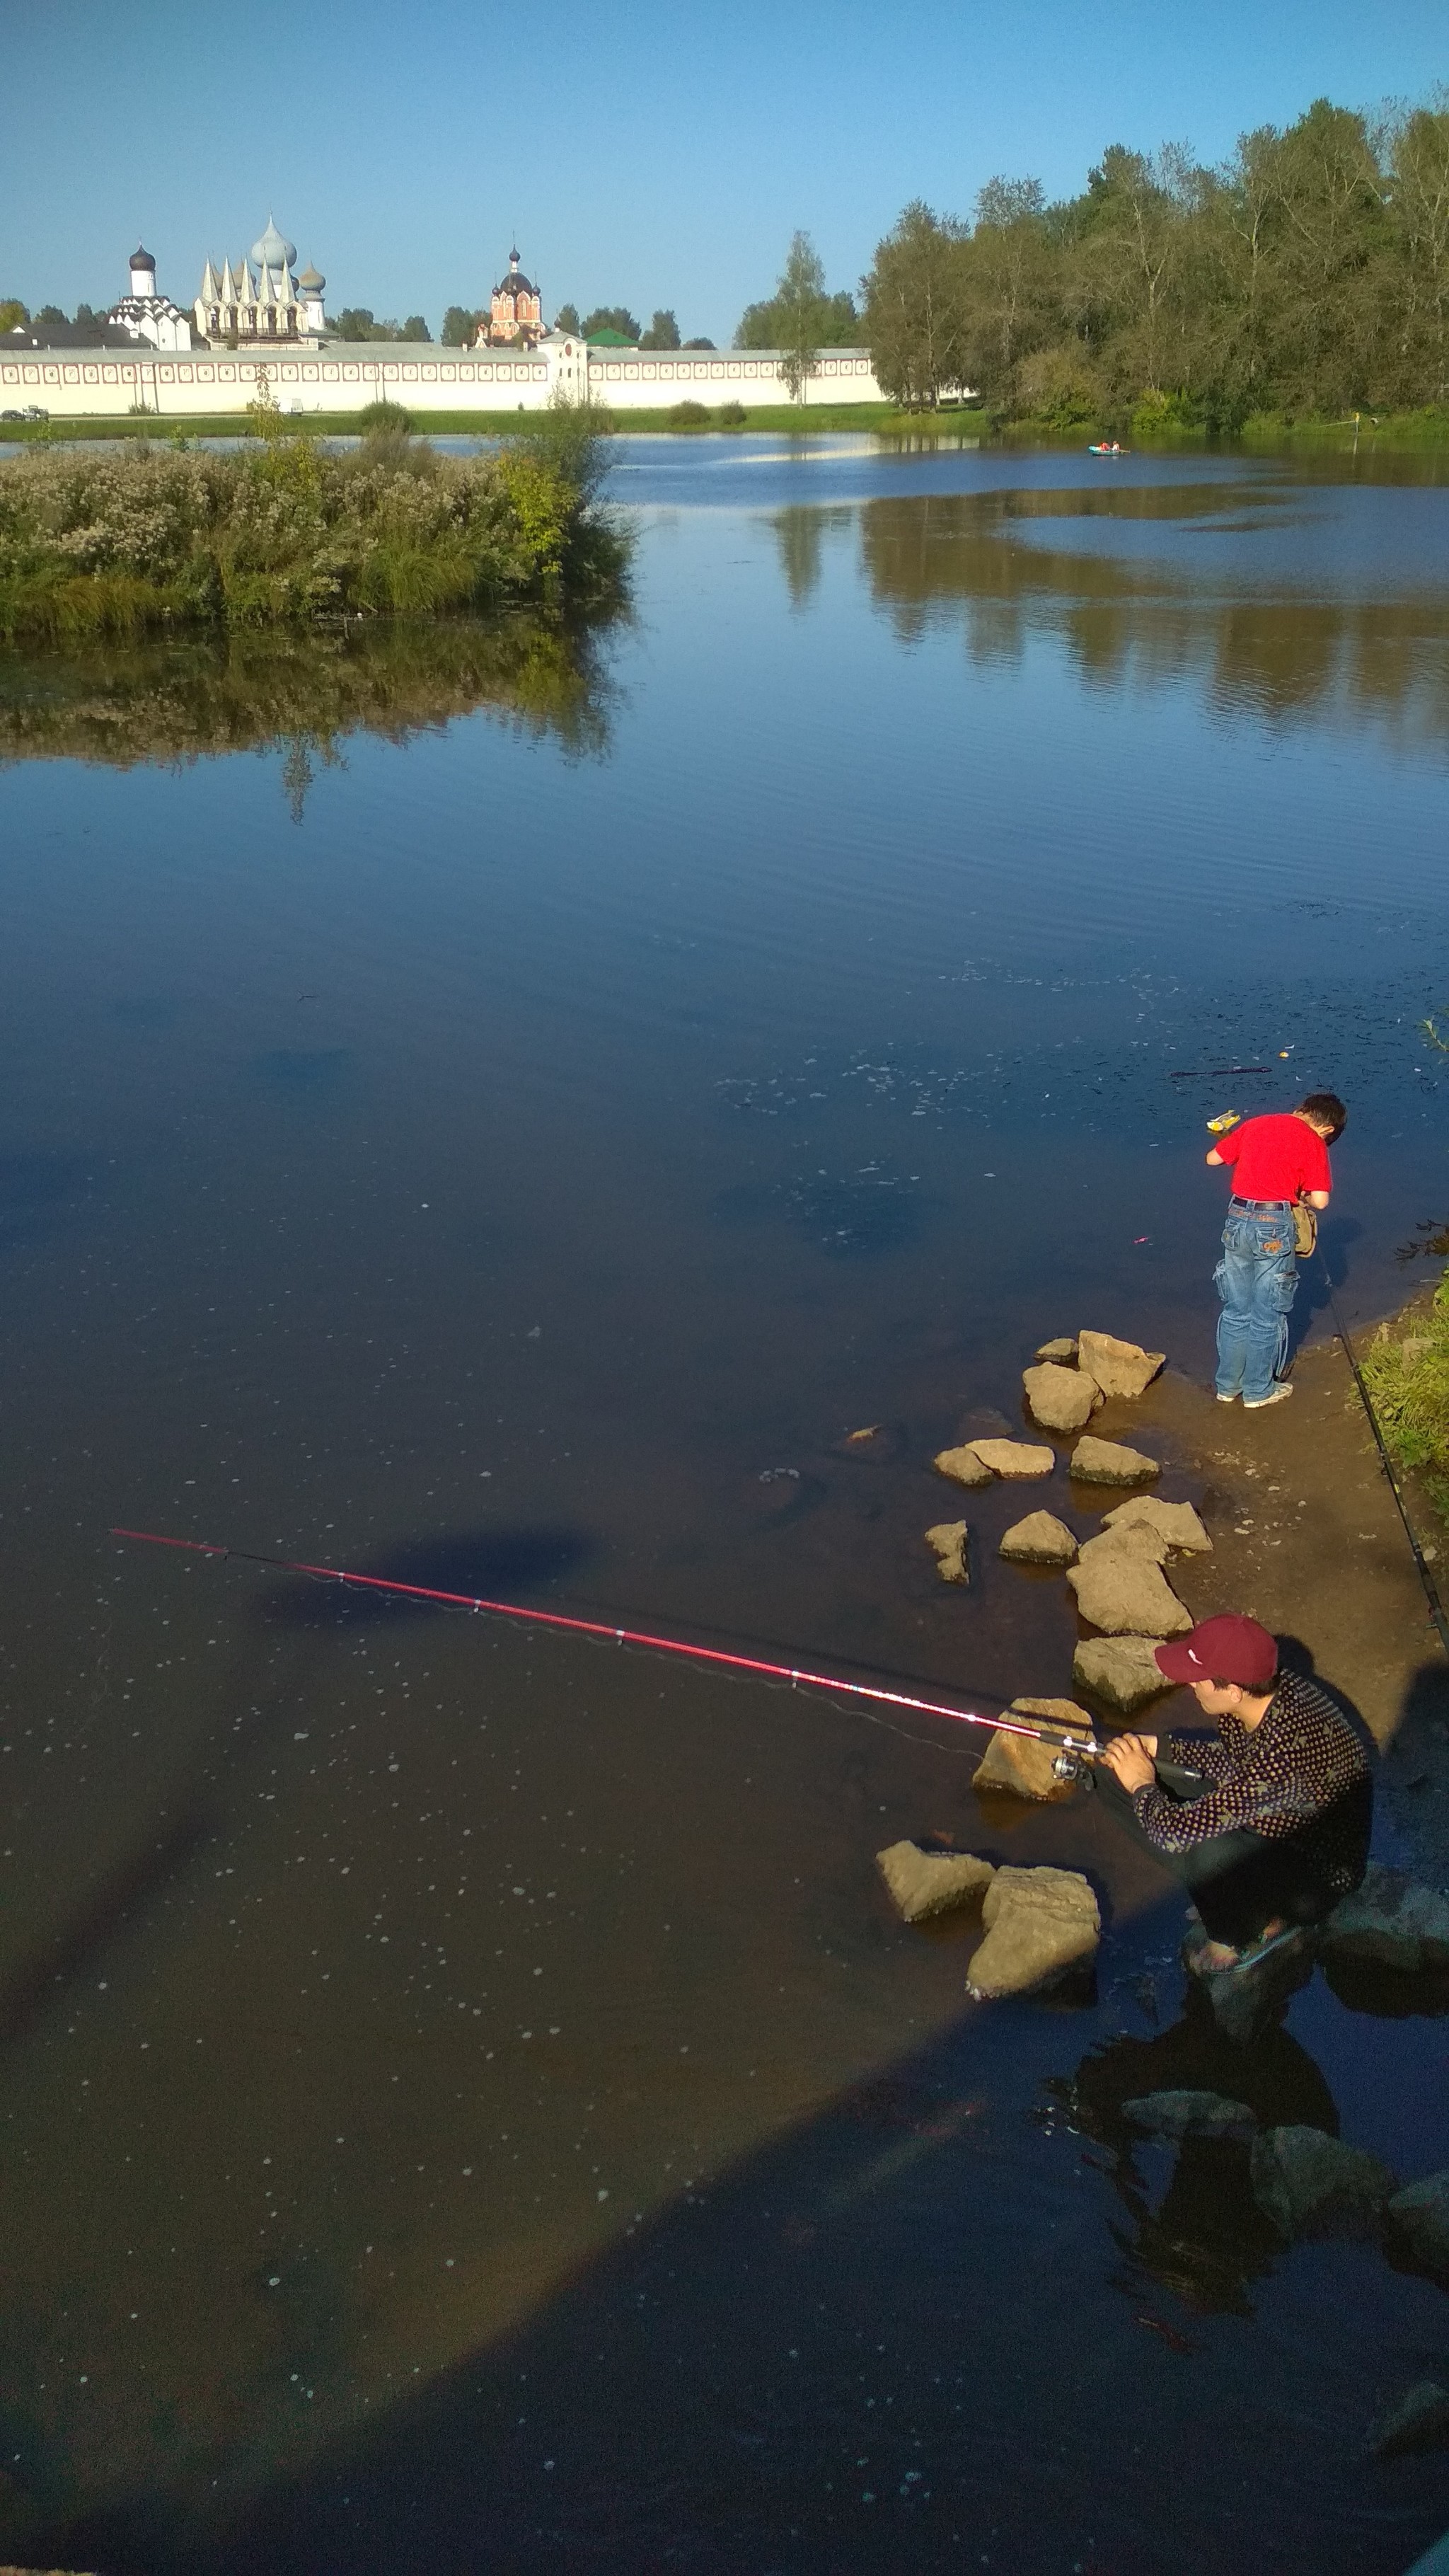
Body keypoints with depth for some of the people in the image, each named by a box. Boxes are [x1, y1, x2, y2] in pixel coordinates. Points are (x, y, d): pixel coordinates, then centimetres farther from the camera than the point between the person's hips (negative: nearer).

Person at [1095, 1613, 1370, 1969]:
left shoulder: (1284, 1752, -40)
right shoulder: (1266, 1689, -15)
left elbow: (1176, 1831, -37)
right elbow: (1231, 1758, 9)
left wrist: (1142, 1785, -16)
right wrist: (1156, 1748, -5)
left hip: (1317, 1878, -8)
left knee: (1204, 1851, -40)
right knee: (1115, 1778, 0)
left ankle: (1253, 1930, -5)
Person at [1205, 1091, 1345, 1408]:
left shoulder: (1253, 1124, 9)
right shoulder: (1312, 1142, -4)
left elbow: (1212, 1158, 13)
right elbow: (1320, 1201, -10)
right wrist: (1301, 1195, 11)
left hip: (1236, 1220, 5)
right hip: (1273, 1227, -5)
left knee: (1235, 1310, 16)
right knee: (1267, 1315, 9)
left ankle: (1228, 1385, 26)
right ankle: (1258, 1391, 19)